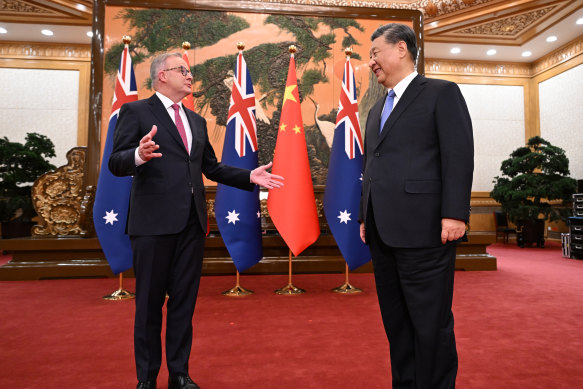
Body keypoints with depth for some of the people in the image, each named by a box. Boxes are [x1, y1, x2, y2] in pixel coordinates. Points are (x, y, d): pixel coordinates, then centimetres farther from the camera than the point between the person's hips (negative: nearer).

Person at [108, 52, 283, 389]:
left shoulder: (197, 121, 20)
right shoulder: (136, 112, 1)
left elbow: (212, 168, 20)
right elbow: (116, 163, -8)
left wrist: (249, 177, 9)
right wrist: (138, 155, -30)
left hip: (192, 222, 6)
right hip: (154, 222, -5)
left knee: (184, 301, 12)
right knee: (150, 302, 7)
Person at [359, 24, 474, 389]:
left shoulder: (442, 93, 2)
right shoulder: (377, 109, 23)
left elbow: (459, 156, -7)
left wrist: (454, 214, -16)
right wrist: (365, 217, 18)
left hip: (423, 229, -7)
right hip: (383, 232, 7)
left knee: (431, 321, 1)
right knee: (395, 319, 14)